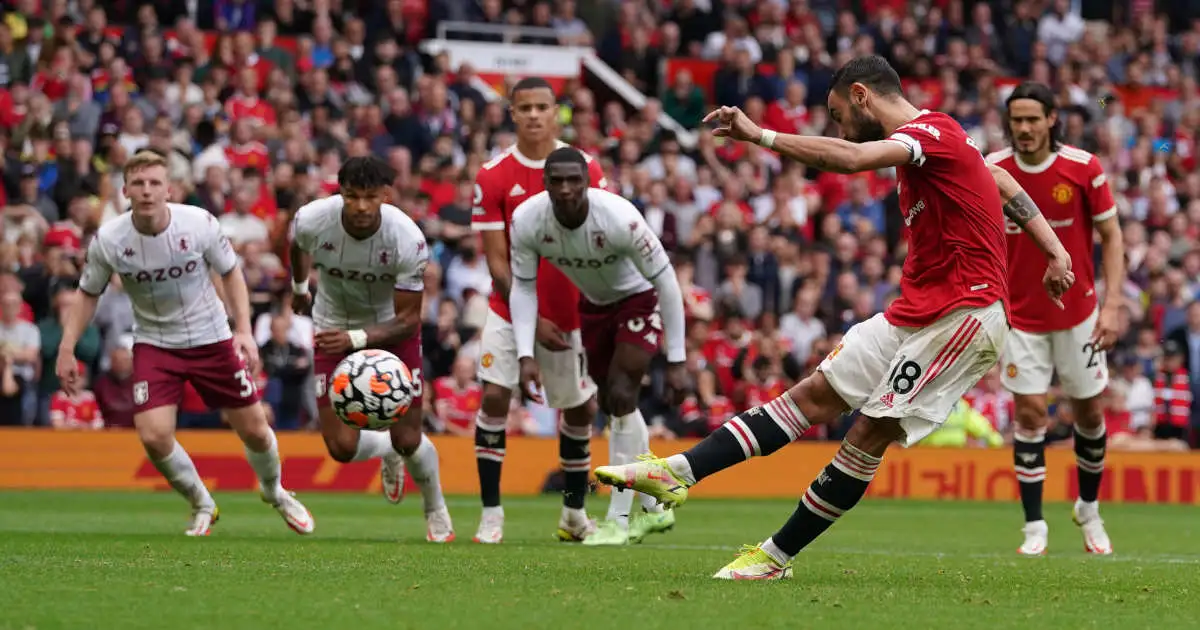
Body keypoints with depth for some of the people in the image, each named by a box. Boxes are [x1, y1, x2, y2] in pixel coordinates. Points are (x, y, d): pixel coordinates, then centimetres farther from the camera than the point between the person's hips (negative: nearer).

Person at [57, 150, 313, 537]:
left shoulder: (199, 223, -17)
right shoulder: (108, 240, -16)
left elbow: (230, 272, -1)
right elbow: (88, 294, 1)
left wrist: (244, 330, -11)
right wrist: (67, 349, -8)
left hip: (212, 339, 0)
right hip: (154, 343, 0)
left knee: (254, 431, 5)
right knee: (153, 436, -18)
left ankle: (274, 493, 39)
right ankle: (202, 506, 11)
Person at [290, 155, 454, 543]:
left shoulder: (408, 240, -31)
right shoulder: (312, 221, -25)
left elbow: (407, 320, -25)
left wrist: (356, 338, -41)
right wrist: (299, 288, 22)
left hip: (390, 326, -2)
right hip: (334, 325, 2)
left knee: (408, 440, -6)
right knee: (342, 448, -7)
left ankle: (437, 513, 26)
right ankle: (387, 451, 31)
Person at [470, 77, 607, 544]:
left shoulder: (586, 170, -6)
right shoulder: (493, 177, -8)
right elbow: (497, 262, -7)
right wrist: (533, 320, -13)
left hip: (569, 313, 2)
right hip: (511, 308, -1)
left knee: (579, 410, 8)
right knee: (494, 396, -15)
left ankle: (575, 514, 25)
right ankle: (491, 513, -8)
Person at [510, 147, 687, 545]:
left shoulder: (619, 219, -37)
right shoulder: (527, 221, -25)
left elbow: (665, 282, -27)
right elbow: (523, 288, -11)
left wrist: (676, 361, -25)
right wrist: (525, 356, -23)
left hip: (638, 298, -5)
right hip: (593, 303, 5)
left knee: (621, 397, -18)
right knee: (612, 405, 11)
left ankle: (620, 519, -12)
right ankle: (657, 507, 28)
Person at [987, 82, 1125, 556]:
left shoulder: (1084, 168, -11)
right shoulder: (991, 171, -9)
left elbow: (1111, 236, -3)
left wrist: (1112, 304, -12)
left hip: (1078, 313, 0)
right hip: (1020, 316, 0)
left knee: (1090, 412, 8)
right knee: (1030, 415, -7)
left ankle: (1089, 509, 31)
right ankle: (1034, 526, 0)